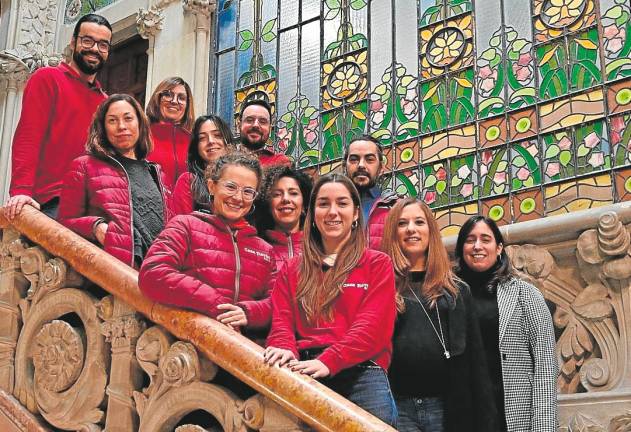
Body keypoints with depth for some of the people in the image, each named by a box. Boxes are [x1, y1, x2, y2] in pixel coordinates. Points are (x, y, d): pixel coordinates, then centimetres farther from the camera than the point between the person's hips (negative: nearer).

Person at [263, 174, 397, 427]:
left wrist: (329, 360, -15)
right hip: (305, 373, 2)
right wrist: (285, 350, -12)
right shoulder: (292, 270, 24)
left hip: (361, 371, -1)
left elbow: (372, 325, 0)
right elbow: (281, 320, 12)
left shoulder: (377, 264, 14)